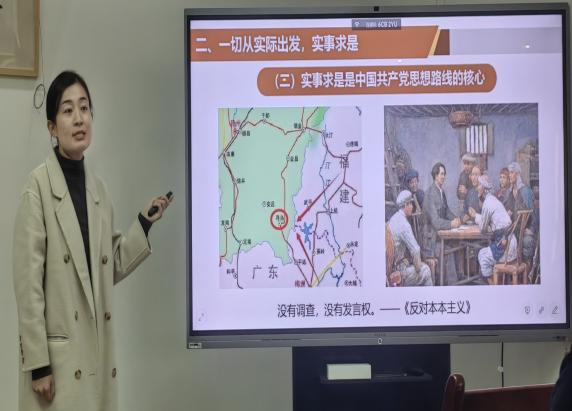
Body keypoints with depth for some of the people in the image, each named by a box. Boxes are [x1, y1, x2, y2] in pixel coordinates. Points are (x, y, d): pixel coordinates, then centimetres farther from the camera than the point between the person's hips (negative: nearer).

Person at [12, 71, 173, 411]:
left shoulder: (98, 189, 11)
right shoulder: (38, 185, -9)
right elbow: (27, 280, -12)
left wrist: (145, 223, 11)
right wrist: (38, 361, -14)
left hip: (98, 350, 6)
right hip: (57, 352, -6)